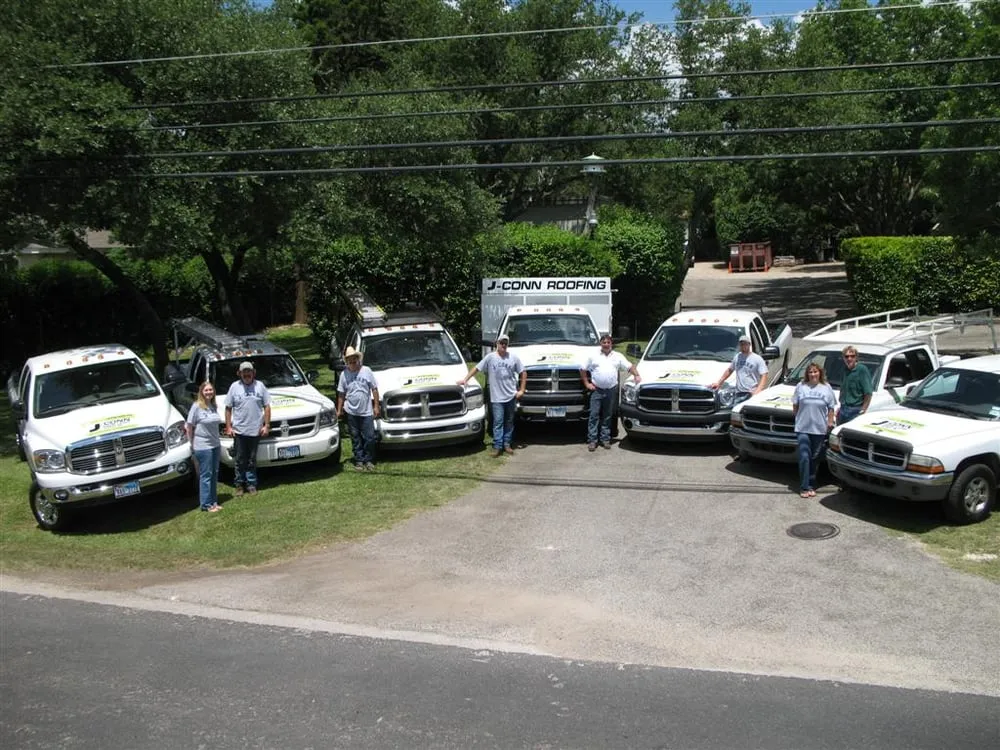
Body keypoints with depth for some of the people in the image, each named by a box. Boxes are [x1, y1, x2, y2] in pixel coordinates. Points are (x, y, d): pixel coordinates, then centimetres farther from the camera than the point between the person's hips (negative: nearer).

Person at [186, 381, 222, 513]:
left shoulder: (214, 406, 6)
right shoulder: (196, 406, -12)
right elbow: (189, 426, -8)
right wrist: (192, 444, -3)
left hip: (215, 445, 6)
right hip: (202, 447, -6)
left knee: (214, 475, 11)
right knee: (206, 476, -1)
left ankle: (213, 501, 21)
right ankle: (206, 504, 6)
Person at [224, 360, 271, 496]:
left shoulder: (260, 386, 4)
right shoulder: (234, 387, 3)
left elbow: (267, 407, 5)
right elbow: (228, 408, 5)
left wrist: (267, 425, -2)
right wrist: (228, 426, -1)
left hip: (255, 430, 0)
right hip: (239, 430, 0)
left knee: (252, 460, 8)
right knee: (240, 460, 5)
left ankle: (251, 484, 16)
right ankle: (239, 484, 15)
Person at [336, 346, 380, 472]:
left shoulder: (367, 371, -2)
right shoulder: (344, 374, 2)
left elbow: (374, 389, 1)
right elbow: (341, 394, 7)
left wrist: (376, 406, -2)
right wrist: (339, 410, 5)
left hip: (367, 412, -1)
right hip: (351, 413, 1)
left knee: (369, 437, 0)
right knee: (355, 438, 8)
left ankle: (368, 460, 14)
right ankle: (359, 460, 17)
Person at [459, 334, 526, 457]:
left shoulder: (514, 358, 5)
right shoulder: (490, 357, 0)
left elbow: (523, 373, 8)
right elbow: (476, 368, 2)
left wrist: (522, 390, 2)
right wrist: (465, 379, -5)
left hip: (511, 396, 2)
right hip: (497, 397, -2)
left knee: (509, 421, 9)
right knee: (498, 422, -4)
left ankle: (507, 444, 18)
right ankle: (497, 446, -2)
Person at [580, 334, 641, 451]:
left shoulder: (618, 356, 10)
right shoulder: (593, 356, 6)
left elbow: (630, 366, 10)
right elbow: (583, 370, 8)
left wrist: (636, 375, -6)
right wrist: (586, 383, 1)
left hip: (611, 391, 2)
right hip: (597, 390, -2)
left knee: (607, 416, 7)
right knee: (594, 415, -5)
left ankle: (605, 439, 14)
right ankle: (592, 440, -2)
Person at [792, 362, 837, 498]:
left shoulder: (826, 388, 4)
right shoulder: (801, 387, 3)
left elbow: (831, 408, 6)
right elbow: (795, 405, 10)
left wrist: (830, 422, -2)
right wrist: (797, 418, 5)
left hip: (819, 429, 1)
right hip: (803, 428, -1)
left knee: (815, 459, 9)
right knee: (804, 458, -7)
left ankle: (811, 485, 20)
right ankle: (804, 487, -4)